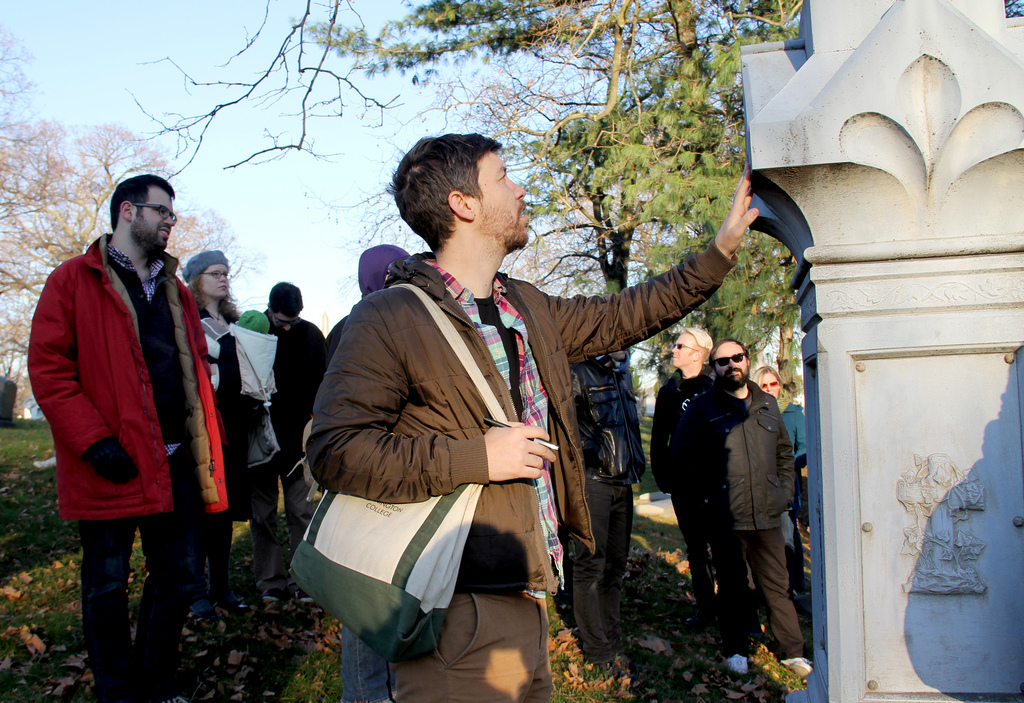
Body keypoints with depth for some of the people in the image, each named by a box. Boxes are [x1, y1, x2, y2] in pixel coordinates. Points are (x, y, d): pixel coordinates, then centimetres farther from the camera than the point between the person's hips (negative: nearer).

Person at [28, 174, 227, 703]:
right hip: (113, 463, -6)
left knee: (178, 574, 11)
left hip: (177, 461, 6)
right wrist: (94, 442, -17)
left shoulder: (175, 291, 17)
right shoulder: (74, 280, -2)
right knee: (108, 585, 6)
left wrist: (207, 440, 11)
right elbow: (48, 367, -9)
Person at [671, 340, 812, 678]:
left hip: (767, 515, 3)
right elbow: (682, 454, 0)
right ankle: (735, 650, 23)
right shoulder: (702, 408, -1)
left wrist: (784, 492, 11)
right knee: (732, 587, 9)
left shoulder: (767, 404, 12)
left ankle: (793, 651, 21)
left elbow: (784, 452, 21)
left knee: (777, 586, 9)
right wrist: (707, 493, -6)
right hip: (724, 518, -3)